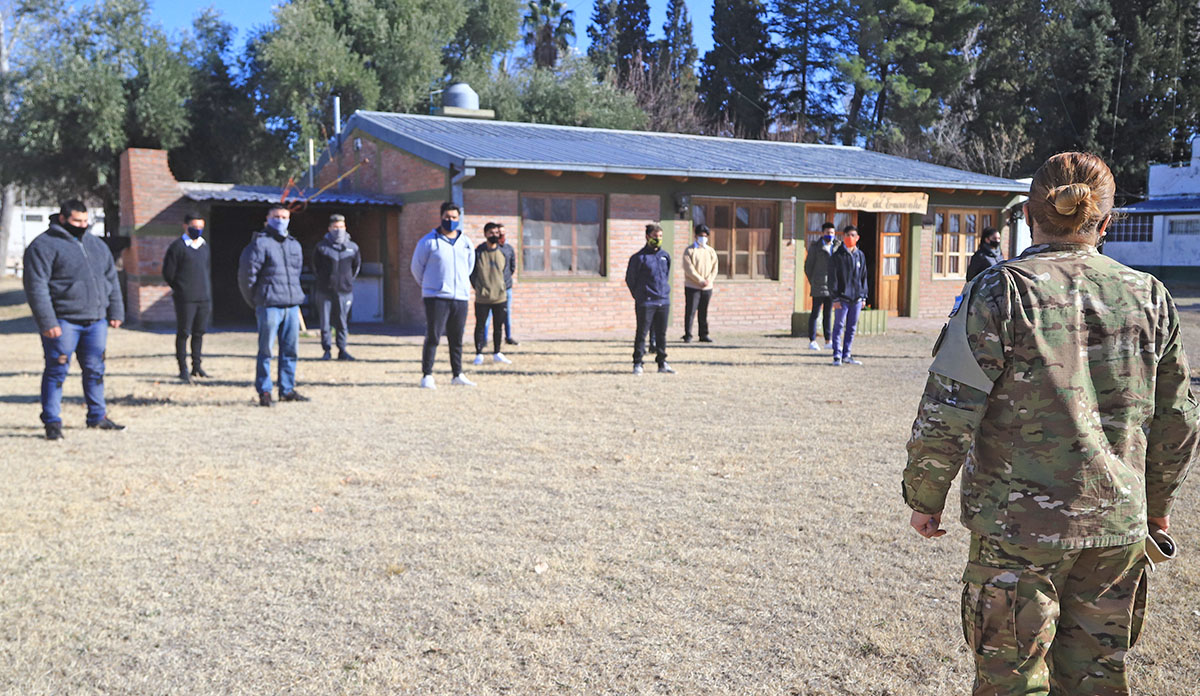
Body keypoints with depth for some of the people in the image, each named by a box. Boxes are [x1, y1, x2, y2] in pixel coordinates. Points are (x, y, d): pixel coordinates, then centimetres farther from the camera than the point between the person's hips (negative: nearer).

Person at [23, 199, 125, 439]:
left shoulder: (97, 244, 16)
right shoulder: (44, 246, -5)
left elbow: (111, 280, 21)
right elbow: (36, 286, -11)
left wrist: (115, 312, 13)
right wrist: (47, 322, -17)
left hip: (96, 321, 6)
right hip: (63, 322, -6)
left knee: (95, 370, 11)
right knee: (57, 370, -2)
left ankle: (97, 416, 22)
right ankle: (52, 422, 7)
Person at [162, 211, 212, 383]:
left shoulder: (204, 246, 15)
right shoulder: (177, 246, -4)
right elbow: (167, 273, -2)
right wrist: (180, 290, 3)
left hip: (203, 298, 5)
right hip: (185, 299, -5)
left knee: (199, 332, 9)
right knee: (183, 333, -2)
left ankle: (197, 366, 18)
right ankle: (183, 369, 3)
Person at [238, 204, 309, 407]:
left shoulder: (294, 245, 17)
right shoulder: (260, 243, -4)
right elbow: (246, 274, -5)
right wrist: (255, 302, 2)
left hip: (292, 305, 6)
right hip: (269, 306, -6)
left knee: (290, 349, 8)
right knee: (266, 350, -4)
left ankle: (287, 390, 17)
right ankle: (264, 392, 3)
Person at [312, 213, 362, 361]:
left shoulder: (352, 247, 5)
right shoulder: (321, 246, 1)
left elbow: (357, 265, 19)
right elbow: (315, 265, 14)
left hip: (344, 291, 1)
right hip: (324, 292, -1)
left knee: (342, 322, 3)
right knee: (325, 323, 2)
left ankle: (342, 350, 12)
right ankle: (326, 350, 11)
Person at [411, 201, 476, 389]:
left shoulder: (466, 243, 12)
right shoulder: (429, 241, -2)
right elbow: (416, 267, 6)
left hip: (460, 297, 4)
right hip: (436, 298, -4)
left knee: (457, 339, 10)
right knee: (433, 338, -7)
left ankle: (458, 375, 18)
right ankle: (427, 376, -1)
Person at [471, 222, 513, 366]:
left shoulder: (503, 253, 6)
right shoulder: (478, 253, -4)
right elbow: (472, 273, 1)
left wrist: (500, 288, 8)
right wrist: (478, 288, -2)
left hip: (499, 297, 3)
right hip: (482, 298, -3)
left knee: (499, 326, 10)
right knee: (480, 326, 3)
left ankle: (497, 353, 21)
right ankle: (479, 354, 11)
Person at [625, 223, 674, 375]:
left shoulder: (665, 256, 11)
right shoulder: (639, 257, -6)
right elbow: (630, 279, 0)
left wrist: (665, 291, 15)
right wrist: (639, 296, 4)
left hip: (663, 301, 5)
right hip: (646, 302, -5)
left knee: (661, 333, 10)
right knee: (642, 332, -2)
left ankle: (662, 363, 17)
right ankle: (637, 363, 4)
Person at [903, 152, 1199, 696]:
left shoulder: (1001, 291, -12)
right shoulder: (1149, 297, 2)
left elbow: (946, 415, -15)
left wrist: (924, 497, -1)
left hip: (1018, 526, -4)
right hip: (1118, 524, 5)